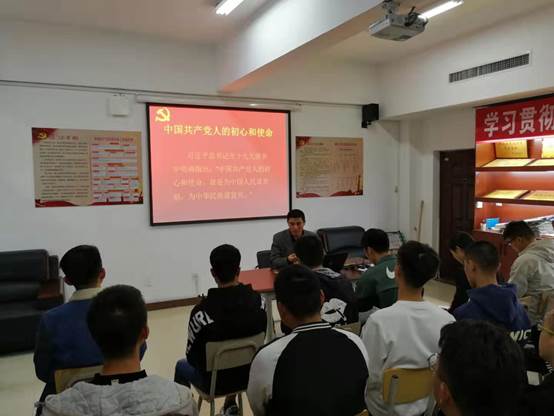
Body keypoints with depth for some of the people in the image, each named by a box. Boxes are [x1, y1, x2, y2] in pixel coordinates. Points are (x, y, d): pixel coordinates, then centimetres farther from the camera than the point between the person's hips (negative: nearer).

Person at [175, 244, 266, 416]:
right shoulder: (258, 301, -18)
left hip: (215, 382, -3)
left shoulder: (202, 311, -29)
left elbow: (192, 357, -15)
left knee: (181, 365, 27)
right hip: (250, 374, 3)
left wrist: (206, 366, 7)